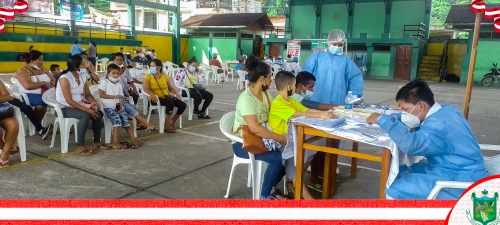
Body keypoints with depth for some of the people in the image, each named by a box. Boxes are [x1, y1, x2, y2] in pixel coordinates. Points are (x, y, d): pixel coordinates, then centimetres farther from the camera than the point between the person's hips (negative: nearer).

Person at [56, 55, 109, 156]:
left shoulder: (82, 77, 4)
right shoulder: (64, 78, -19)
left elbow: (87, 94, 8)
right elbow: (69, 101, -24)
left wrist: (95, 102, -14)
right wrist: (87, 109, -28)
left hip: (79, 105, 7)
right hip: (66, 108, -7)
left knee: (97, 114, -15)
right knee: (85, 115, -33)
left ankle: (97, 142, 1)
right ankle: (80, 147, -26)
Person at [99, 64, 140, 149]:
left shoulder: (119, 85, 16)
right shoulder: (104, 82, 1)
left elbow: (121, 97, 10)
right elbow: (101, 94, -8)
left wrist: (120, 107, -8)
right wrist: (114, 96, -15)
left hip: (117, 107, 5)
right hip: (108, 107, -5)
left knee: (125, 120, -12)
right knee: (117, 118, -26)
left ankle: (134, 140, -10)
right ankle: (116, 143, -24)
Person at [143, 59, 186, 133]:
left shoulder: (164, 75, 10)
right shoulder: (147, 76, -1)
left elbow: (171, 88, 13)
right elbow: (146, 89, -15)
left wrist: (176, 93, -7)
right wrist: (152, 95, -33)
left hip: (166, 97, 5)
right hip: (156, 99, -5)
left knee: (183, 105, -12)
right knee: (170, 103, -34)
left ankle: (172, 121, 11)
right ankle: (167, 126, -20)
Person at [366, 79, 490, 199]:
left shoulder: (439, 124, -26)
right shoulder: (442, 112, 8)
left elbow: (410, 144, -43)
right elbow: (406, 119, 19)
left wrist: (383, 120, -30)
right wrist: (386, 119, -3)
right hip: (459, 172, 11)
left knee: (394, 192, -18)